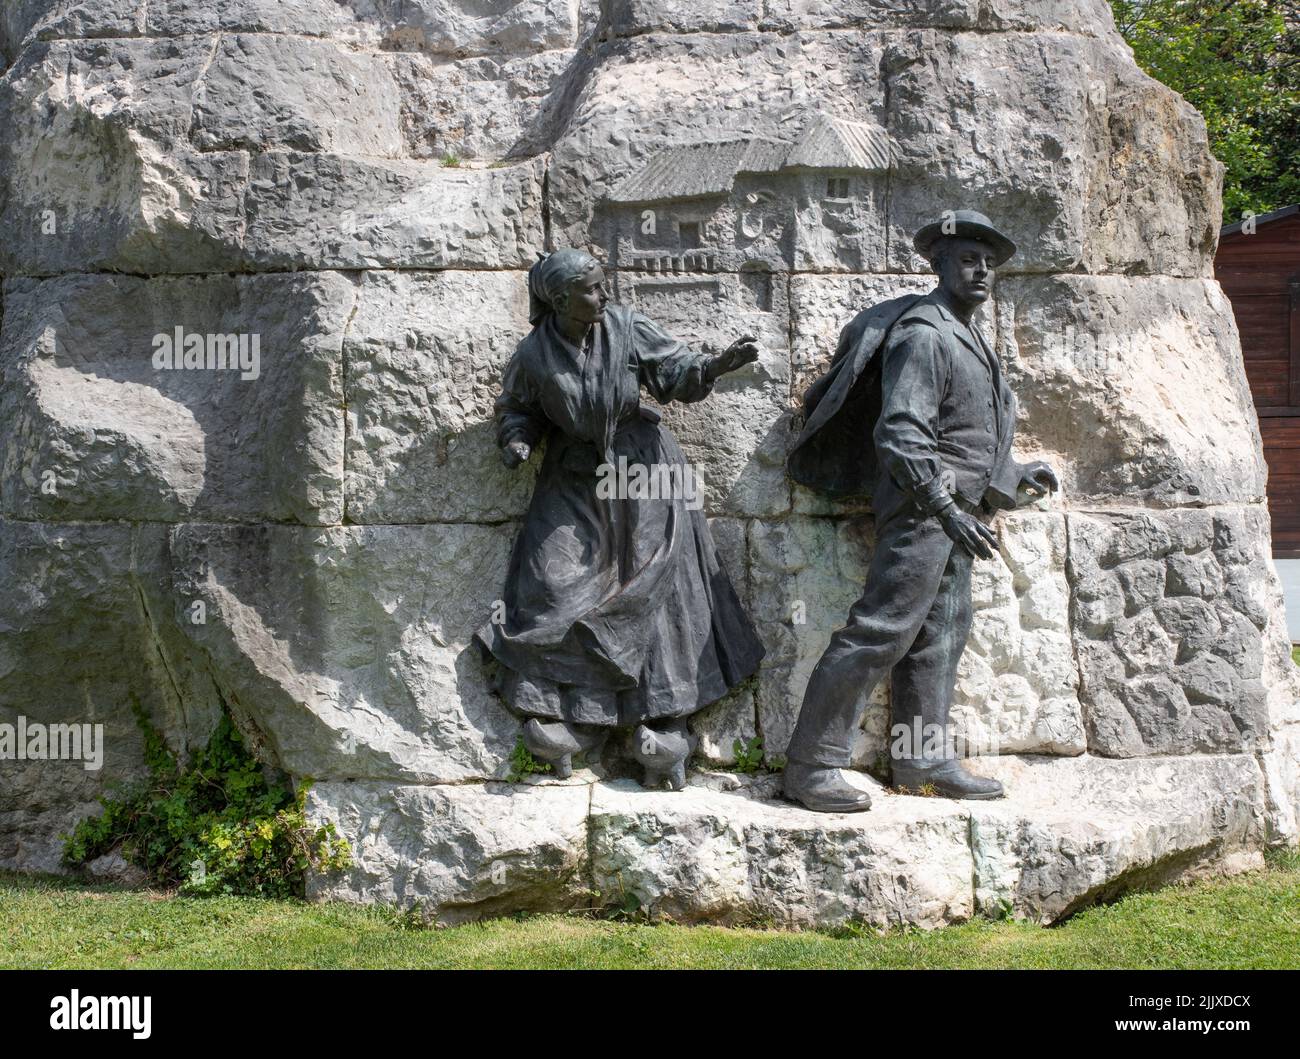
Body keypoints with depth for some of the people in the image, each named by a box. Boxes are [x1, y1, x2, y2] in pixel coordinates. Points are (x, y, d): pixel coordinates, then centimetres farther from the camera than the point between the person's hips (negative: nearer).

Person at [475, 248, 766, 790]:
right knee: (556, 588, -6)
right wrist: (516, 441, -14)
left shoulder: (626, 329, -9)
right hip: (577, 480, 1)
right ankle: (563, 719, 6)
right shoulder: (535, 355, -8)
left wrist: (716, 364, -27)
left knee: (656, 591, -3)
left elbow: (676, 372, -8)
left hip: (641, 473, 0)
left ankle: (662, 731, 2)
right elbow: (518, 409, 6)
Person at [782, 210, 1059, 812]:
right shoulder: (923, 335, -14)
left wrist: (1014, 476, 30)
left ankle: (923, 760, 19)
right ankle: (810, 766, -12)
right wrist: (947, 509, -26)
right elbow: (900, 434, -22)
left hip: (953, 512, 11)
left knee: (940, 634, 12)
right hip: (919, 508, -10)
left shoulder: (964, 337, 19)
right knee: (882, 630, -13)